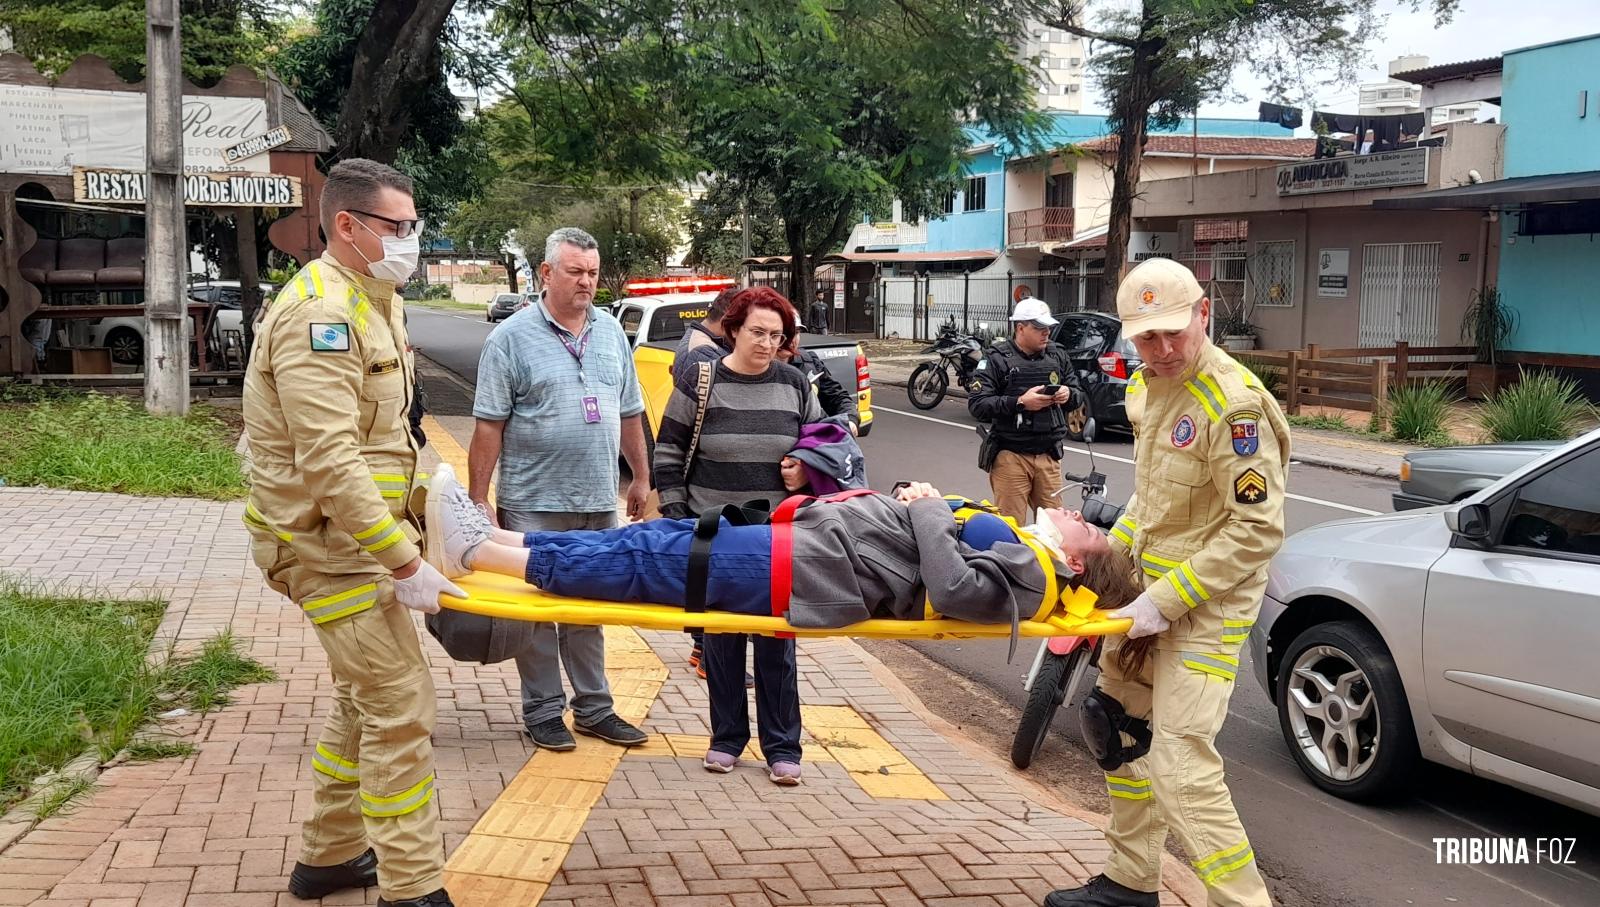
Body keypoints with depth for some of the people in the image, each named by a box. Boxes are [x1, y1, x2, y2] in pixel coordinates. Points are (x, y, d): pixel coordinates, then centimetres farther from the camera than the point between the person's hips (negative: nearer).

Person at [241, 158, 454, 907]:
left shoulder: (372, 301, 13)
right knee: (400, 703, -10)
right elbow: (330, 462, -27)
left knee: (362, 697, 18)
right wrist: (404, 562, -26)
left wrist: (409, 527, 16)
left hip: (358, 532, 10)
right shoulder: (321, 313, -20)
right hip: (326, 542, -10)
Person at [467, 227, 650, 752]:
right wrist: (478, 499, -10)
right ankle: (543, 711, 17)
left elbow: (629, 413, 16)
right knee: (537, 610, 5)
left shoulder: (610, 333, 10)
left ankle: (594, 708, 24)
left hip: (599, 502, 5)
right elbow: (489, 425, -8)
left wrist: (640, 477, 16)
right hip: (534, 504, -4)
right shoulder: (512, 338, -6)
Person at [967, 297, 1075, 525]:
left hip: (1048, 455, 5)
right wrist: (1020, 403, -21)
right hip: (1011, 456, -5)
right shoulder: (997, 359, -7)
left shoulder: (1057, 355, 9)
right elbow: (977, 405, -13)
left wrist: (1067, 394, -1)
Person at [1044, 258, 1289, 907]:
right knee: (1118, 728, 18)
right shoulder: (1148, 387, 7)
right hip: (1148, 586, 9)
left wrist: (1165, 601, -23)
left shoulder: (1233, 403, -21)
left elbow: (1257, 529, -23)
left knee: (1180, 767, -13)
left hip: (1207, 604, -9)